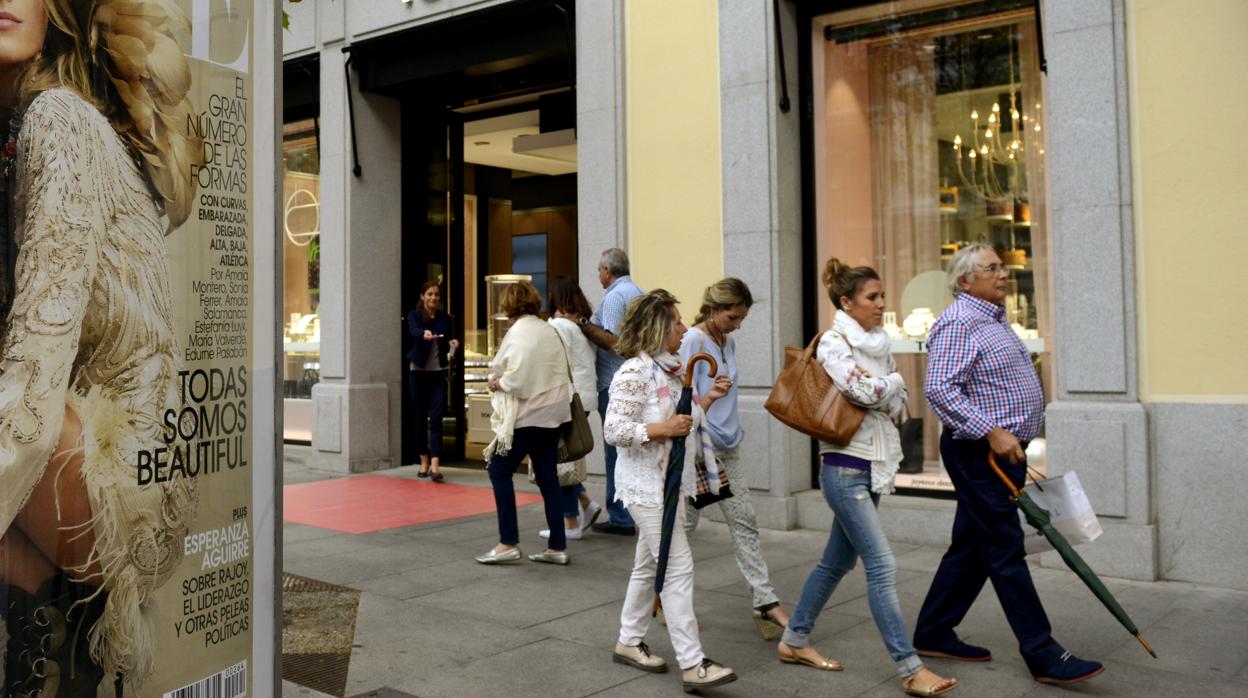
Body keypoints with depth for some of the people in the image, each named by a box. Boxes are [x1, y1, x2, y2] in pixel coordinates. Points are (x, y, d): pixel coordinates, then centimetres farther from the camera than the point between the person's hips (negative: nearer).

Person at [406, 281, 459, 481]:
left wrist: (452, 345, -11)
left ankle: (435, 465, -17)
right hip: (418, 372, -1)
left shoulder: (445, 319, 6)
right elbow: (413, 331, -25)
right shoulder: (414, 315, -2)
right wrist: (424, 334, -46)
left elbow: (445, 348, 11)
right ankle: (424, 462, 18)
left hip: (438, 372, 1)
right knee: (420, 417, 6)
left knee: (436, 418, -9)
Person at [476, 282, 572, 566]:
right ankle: (558, 546, 13)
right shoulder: (549, 330, 12)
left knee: (500, 470, 2)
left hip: (527, 415, -8)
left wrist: (497, 383, -2)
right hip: (552, 414, 8)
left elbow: (516, 378, -22)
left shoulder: (519, 332, -13)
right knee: (548, 478, 10)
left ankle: (508, 542, 2)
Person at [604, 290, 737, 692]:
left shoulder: (670, 369, 11)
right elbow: (613, 431, -21)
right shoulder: (635, 372, -17)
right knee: (679, 569, -10)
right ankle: (693, 665, -6)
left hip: (670, 483, 9)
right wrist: (662, 429, -24)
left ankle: (629, 643, 30)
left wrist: (707, 400, 6)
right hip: (647, 485, -9)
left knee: (648, 565, 17)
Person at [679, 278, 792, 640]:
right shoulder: (693, 341, -14)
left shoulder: (728, 342, 10)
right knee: (684, 525, 6)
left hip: (727, 446, 7)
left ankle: (766, 602, 8)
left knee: (744, 523, 5)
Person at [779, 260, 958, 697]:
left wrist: (879, 389, -10)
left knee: (837, 562, 15)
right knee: (882, 567, -9)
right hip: (845, 467, -8)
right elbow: (867, 392, -23)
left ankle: (794, 641, 28)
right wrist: (893, 379, -3)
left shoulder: (879, 344, 13)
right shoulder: (833, 343, -10)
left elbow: (897, 404, 9)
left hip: (874, 467, 8)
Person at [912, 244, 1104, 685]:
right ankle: (1043, 656, 2)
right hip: (979, 453, -10)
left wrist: (1015, 445, 24)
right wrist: (992, 432, -28)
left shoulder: (993, 320, 18)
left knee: (971, 548, 13)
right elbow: (939, 388, -25)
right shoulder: (958, 324, -15)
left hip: (1002, 452, 10)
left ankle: (933, 634, 22)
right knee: (1005, 552, -4)